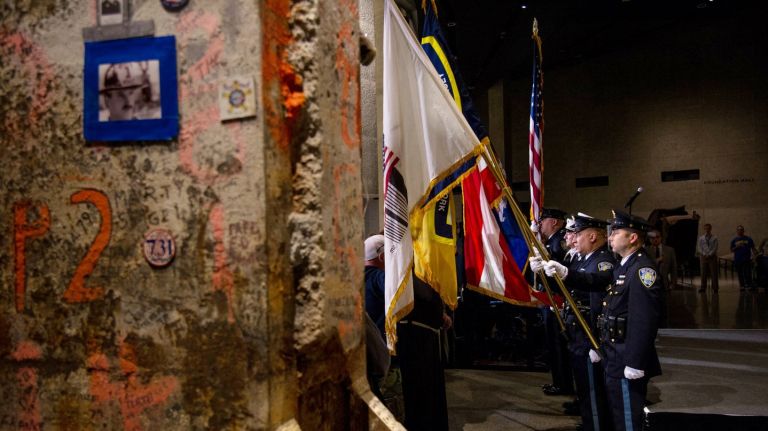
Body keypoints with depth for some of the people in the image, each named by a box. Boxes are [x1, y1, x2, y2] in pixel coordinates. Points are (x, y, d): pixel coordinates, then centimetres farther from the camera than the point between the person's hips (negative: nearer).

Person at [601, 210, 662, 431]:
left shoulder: (643, 268, -19)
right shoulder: (624, 266, 13)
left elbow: (645, 321, -25)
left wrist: (634, 363, -25)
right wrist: (600, 346, 18)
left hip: (627, 361, -10)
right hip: (614, 358, 10)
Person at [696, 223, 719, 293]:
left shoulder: (714, 238, 4)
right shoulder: (701, 238, 9)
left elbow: (715, 248, -3)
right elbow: (699, 248, 4)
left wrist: (709, 255, -12)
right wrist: (704, 254, -9)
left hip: (712, 257, -1)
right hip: (703, 257, 1)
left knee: (714, 273, -2)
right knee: (704, 273, 2)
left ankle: (714, 288, 2)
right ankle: (703, 288, 6)